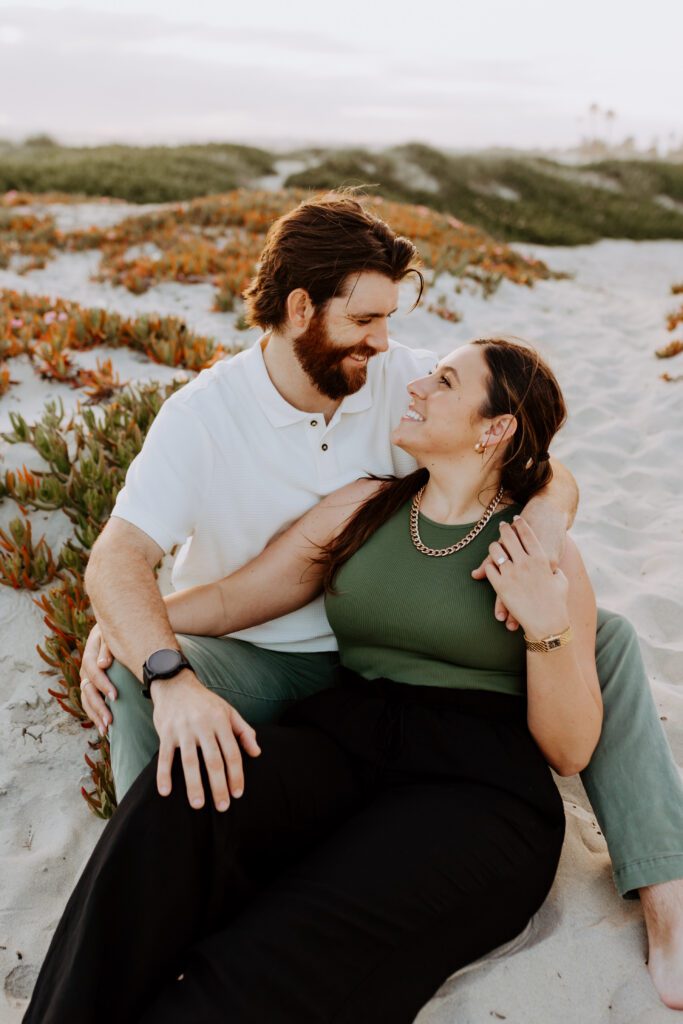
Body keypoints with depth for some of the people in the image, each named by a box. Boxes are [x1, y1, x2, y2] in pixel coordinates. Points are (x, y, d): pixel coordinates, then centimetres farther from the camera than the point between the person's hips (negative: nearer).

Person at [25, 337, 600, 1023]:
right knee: (182, 794, -28)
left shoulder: (547, 551, 5)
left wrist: (546, 627, -14)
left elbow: (571, 751, 1)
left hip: (480, 785, -3)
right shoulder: (362, 509, 16)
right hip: (344, 741, 4)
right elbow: (230, 600, 17)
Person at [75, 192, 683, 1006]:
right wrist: (170, 678, -44)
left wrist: (545, 519, -33)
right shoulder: (202, 415, -14)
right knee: (132, 688, -34)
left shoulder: (406, 383, -7)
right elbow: (116, 560, -24)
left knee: (604, 639, -12)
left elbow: (548, 473, -7)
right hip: (255, 663, -2)